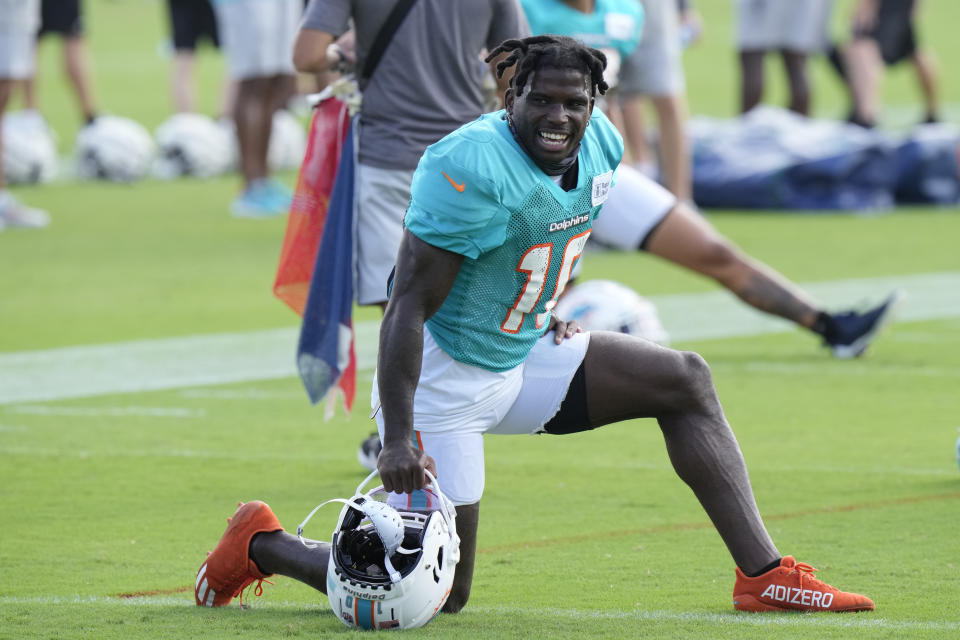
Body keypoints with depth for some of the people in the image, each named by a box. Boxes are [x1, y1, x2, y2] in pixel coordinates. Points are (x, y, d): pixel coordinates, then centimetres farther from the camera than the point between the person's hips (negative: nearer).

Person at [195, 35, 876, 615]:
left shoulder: (600, 147, -1)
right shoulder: (472, 168, -27)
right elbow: (409, 307, -27)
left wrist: (550, 308, 10)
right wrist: (397, 438, -32)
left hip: (523, 356, 9)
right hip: (443, 382, -9)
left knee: (684, 380, 4)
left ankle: (763, 572, 3)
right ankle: (264, 544, 16)